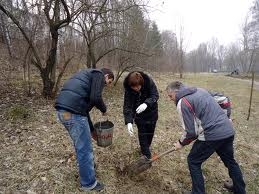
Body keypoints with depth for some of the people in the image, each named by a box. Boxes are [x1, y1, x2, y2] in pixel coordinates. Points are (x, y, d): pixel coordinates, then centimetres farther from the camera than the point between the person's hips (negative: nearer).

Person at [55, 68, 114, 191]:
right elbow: (95, 98, -15)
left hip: (62, 110, 10)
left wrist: (91, 129, 33)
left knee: (80, 144, 27)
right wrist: (104, 110, 8)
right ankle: (89, 183, 24)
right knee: (85, 149, 6)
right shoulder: (98, 75, 4)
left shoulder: (88, 75, 29)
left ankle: (87, 166, 48)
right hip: (73, 111, -10)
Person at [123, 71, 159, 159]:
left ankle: (146, 148, 37)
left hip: (151, 110, 1)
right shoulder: (128, 88, -26)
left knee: (150, 130, 12)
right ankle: (146, 155, 10)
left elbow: (155, 95, -25)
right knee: (142, 132, -3)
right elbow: (127, 105, -28)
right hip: (138, 112, 0)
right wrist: (129, 121, -40)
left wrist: (146, 104, -45)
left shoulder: (148, 81, -28)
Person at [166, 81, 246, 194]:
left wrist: (181, 143, 5)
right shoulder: (200, 90, 13)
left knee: (193, 161, 12)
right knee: (230, 161, 29)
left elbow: (191, 131, -12)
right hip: (228, 131, 9)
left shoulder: (182, 103, -12)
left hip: (212, 134, -8)